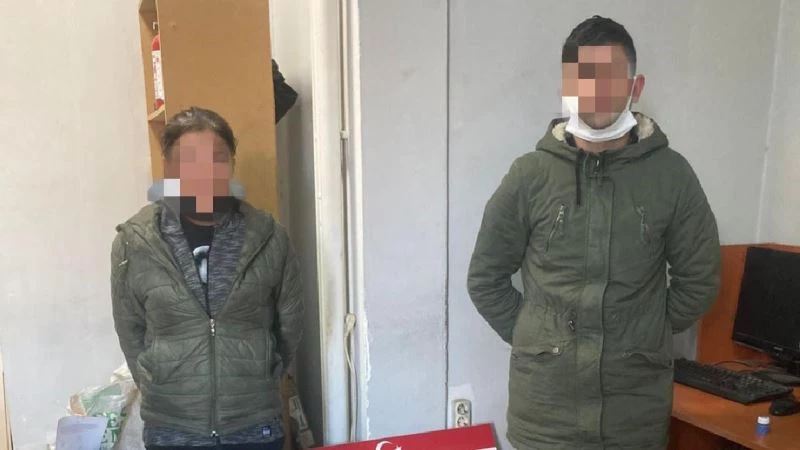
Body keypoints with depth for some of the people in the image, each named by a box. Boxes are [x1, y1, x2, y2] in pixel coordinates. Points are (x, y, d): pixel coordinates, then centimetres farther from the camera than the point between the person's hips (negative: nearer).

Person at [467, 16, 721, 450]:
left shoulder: (672, 175, -3)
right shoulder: (529, 176, -5)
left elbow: (699, 278, 6)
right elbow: (485, 278, 2)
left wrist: (649, 335, 4)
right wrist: (533, 339, 1)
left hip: (637, 402, 1)